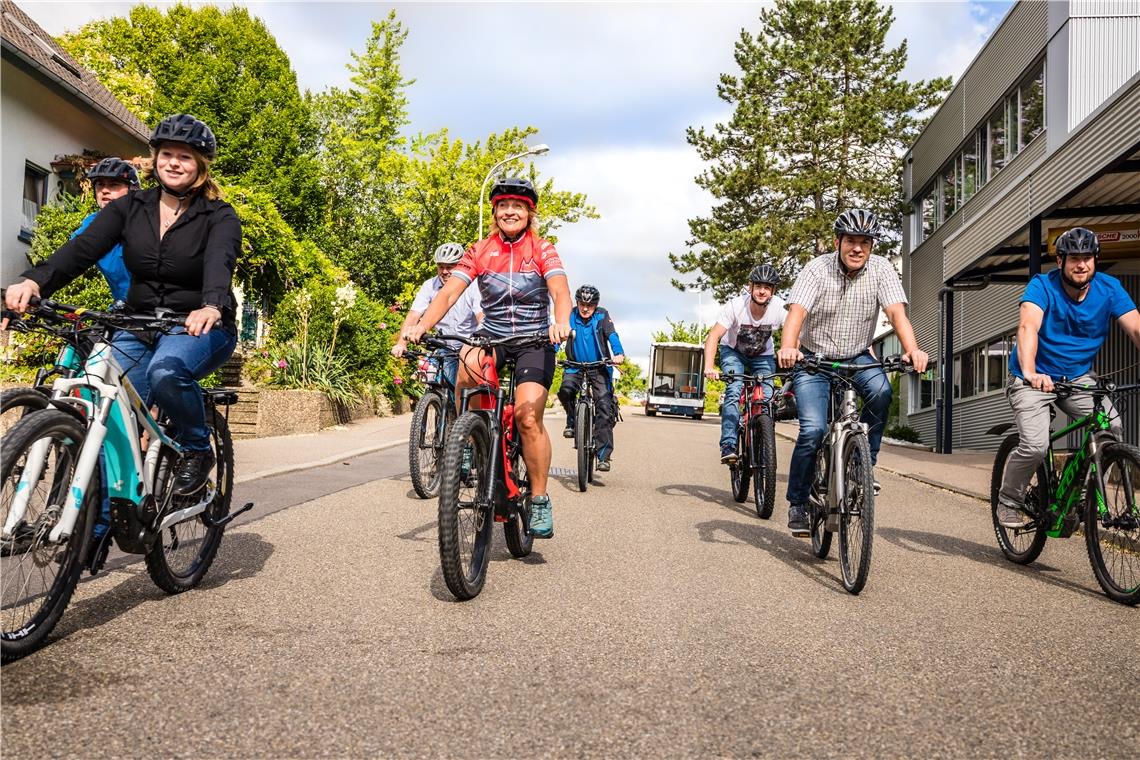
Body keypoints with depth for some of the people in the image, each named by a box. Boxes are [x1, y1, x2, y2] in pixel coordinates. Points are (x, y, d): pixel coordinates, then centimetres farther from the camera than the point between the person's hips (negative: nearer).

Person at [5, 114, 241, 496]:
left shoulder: (220, 216, -7)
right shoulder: (131, 207, 4)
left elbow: (220, 263, -28)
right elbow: (82, 248, -11)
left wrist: (212, 308, -51)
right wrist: (34, 281, -31)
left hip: (200, 326, -3)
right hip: (139, 325, 4)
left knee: (166, 370, -36)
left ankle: (198, 450, -9)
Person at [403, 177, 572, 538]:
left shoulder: (542, 250, -4)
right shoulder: (480, 251, 2)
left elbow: (560, 291, -21)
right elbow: (449, 292, -9)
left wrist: (561, 322, -44)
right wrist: (421, 325, -28)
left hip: (534, 340, -2)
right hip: (491, 335, 2)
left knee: (528, 417, -20)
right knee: (468, 362, -34)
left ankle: (539, 500, -4)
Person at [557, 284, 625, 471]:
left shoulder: (602, 316, -7)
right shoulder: (570, 316, -4)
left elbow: (612, 335, -22)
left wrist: (618, 354, -42)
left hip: (599, 368, -1)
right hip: (575, 366, 1)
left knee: (604, 404, -13)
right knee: (565, 389, -30)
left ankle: (603, 455, -11)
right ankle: (572, 421, 2)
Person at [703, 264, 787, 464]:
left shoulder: (779, 308, -26)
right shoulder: (736, 306, -30)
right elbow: (713, 336, -34)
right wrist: (709, 367, -47)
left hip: (763, 356, 2)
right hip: (734, 352, -2)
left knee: (766, 400, -14)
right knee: (734, 392, -25)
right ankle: (728, 445, -23)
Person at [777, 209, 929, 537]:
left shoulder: (881, 269, -9)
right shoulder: (817, 269, -15)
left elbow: (897, 312, -20)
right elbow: (796, 312, -28)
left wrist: (913, 350, -39)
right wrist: (787, 348, -48)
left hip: (857, 357, 2)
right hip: (814, 358, -2)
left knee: (881, 391, -31)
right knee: (813, 430, -18)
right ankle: (797, 503, 1)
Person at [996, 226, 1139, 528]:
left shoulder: (1109, 288, -7)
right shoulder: (1042, 286, -18)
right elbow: (1028, 327, -35)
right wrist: (1030, 372, -52)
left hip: (1077, 376, 4)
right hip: (1033, 379, -4)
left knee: (1112, 429, -20)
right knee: (1035, 446, -23)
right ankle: (1008, 501, 4)